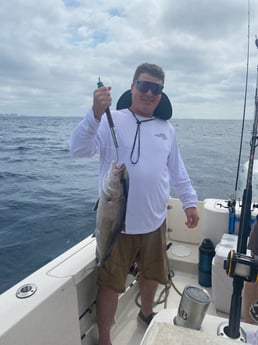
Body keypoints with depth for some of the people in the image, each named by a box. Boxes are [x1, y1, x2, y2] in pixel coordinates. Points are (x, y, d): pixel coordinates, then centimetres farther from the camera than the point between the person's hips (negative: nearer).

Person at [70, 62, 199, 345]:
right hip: (117, 223, -4)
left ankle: (146, 313, 53)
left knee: (151, 274, 23)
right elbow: (79, 149, -21)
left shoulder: (166, 129, 7)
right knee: (110, 284, 7)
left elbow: (178, 171, 15)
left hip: (155, 221, 5)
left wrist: (189, 201, 12)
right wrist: (96, 114, -36)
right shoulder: (112, 120, -8)